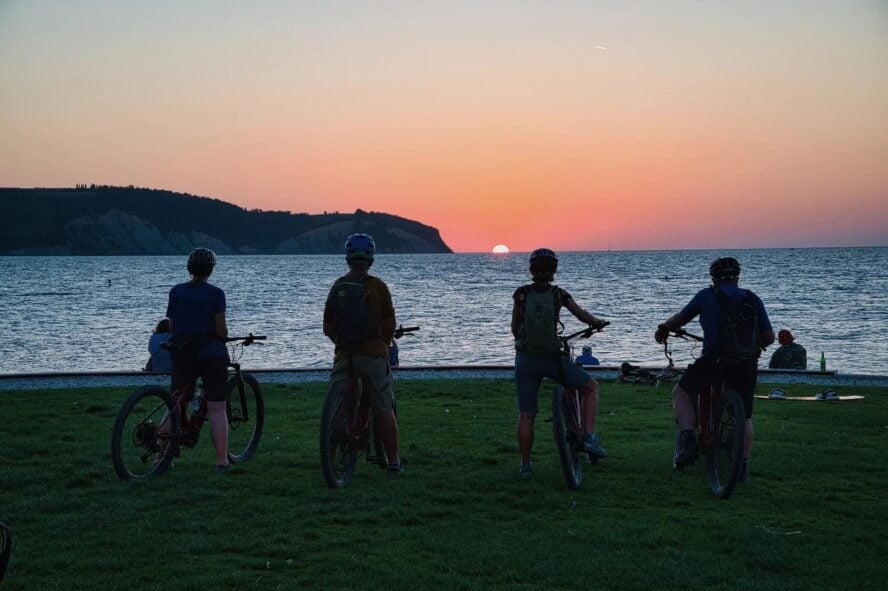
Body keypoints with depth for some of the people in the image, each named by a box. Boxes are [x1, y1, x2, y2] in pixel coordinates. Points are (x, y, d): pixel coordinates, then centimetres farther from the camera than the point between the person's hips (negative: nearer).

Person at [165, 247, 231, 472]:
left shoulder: (176, 291, 3)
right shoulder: (216, 294, -8)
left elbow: (172, 326, 5)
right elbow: (221, 330, -9)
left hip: (182, 354, 4)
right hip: (212, 354, -4)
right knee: (217, 409, 1)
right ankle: (222, 460, 0)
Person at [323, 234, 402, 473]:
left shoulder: (337, 287, 7)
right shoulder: (377, 286, -4)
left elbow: (328, 327, 10)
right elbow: (390, 323, -4)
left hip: (343, 354, 3)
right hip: (373, 352, -3)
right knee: (384, 409, 5)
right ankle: (393, 461, 7)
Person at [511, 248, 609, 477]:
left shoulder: (521, 294, 3)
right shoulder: (559, 294, -1)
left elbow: (515, 327, 9)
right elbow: (581, 314, -11)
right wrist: (596, 323, 3)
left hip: (525, 359, 2)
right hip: (552, 357, -2)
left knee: (525, 415, 8)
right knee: (591, 387, 15)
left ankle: (525, 464, 9)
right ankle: (590, 437, 0)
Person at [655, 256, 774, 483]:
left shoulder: (706, 296, 7)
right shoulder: (753, 300, 13)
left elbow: (680, 318, 15)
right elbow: (769, 336, 12)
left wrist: (663, 329, 35)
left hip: (713, 360, -3)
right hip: (747, 364, 3)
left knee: (680, 393, 18)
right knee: (745, 417, 20)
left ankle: (688, 440, -1)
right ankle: (743, 466, 18)